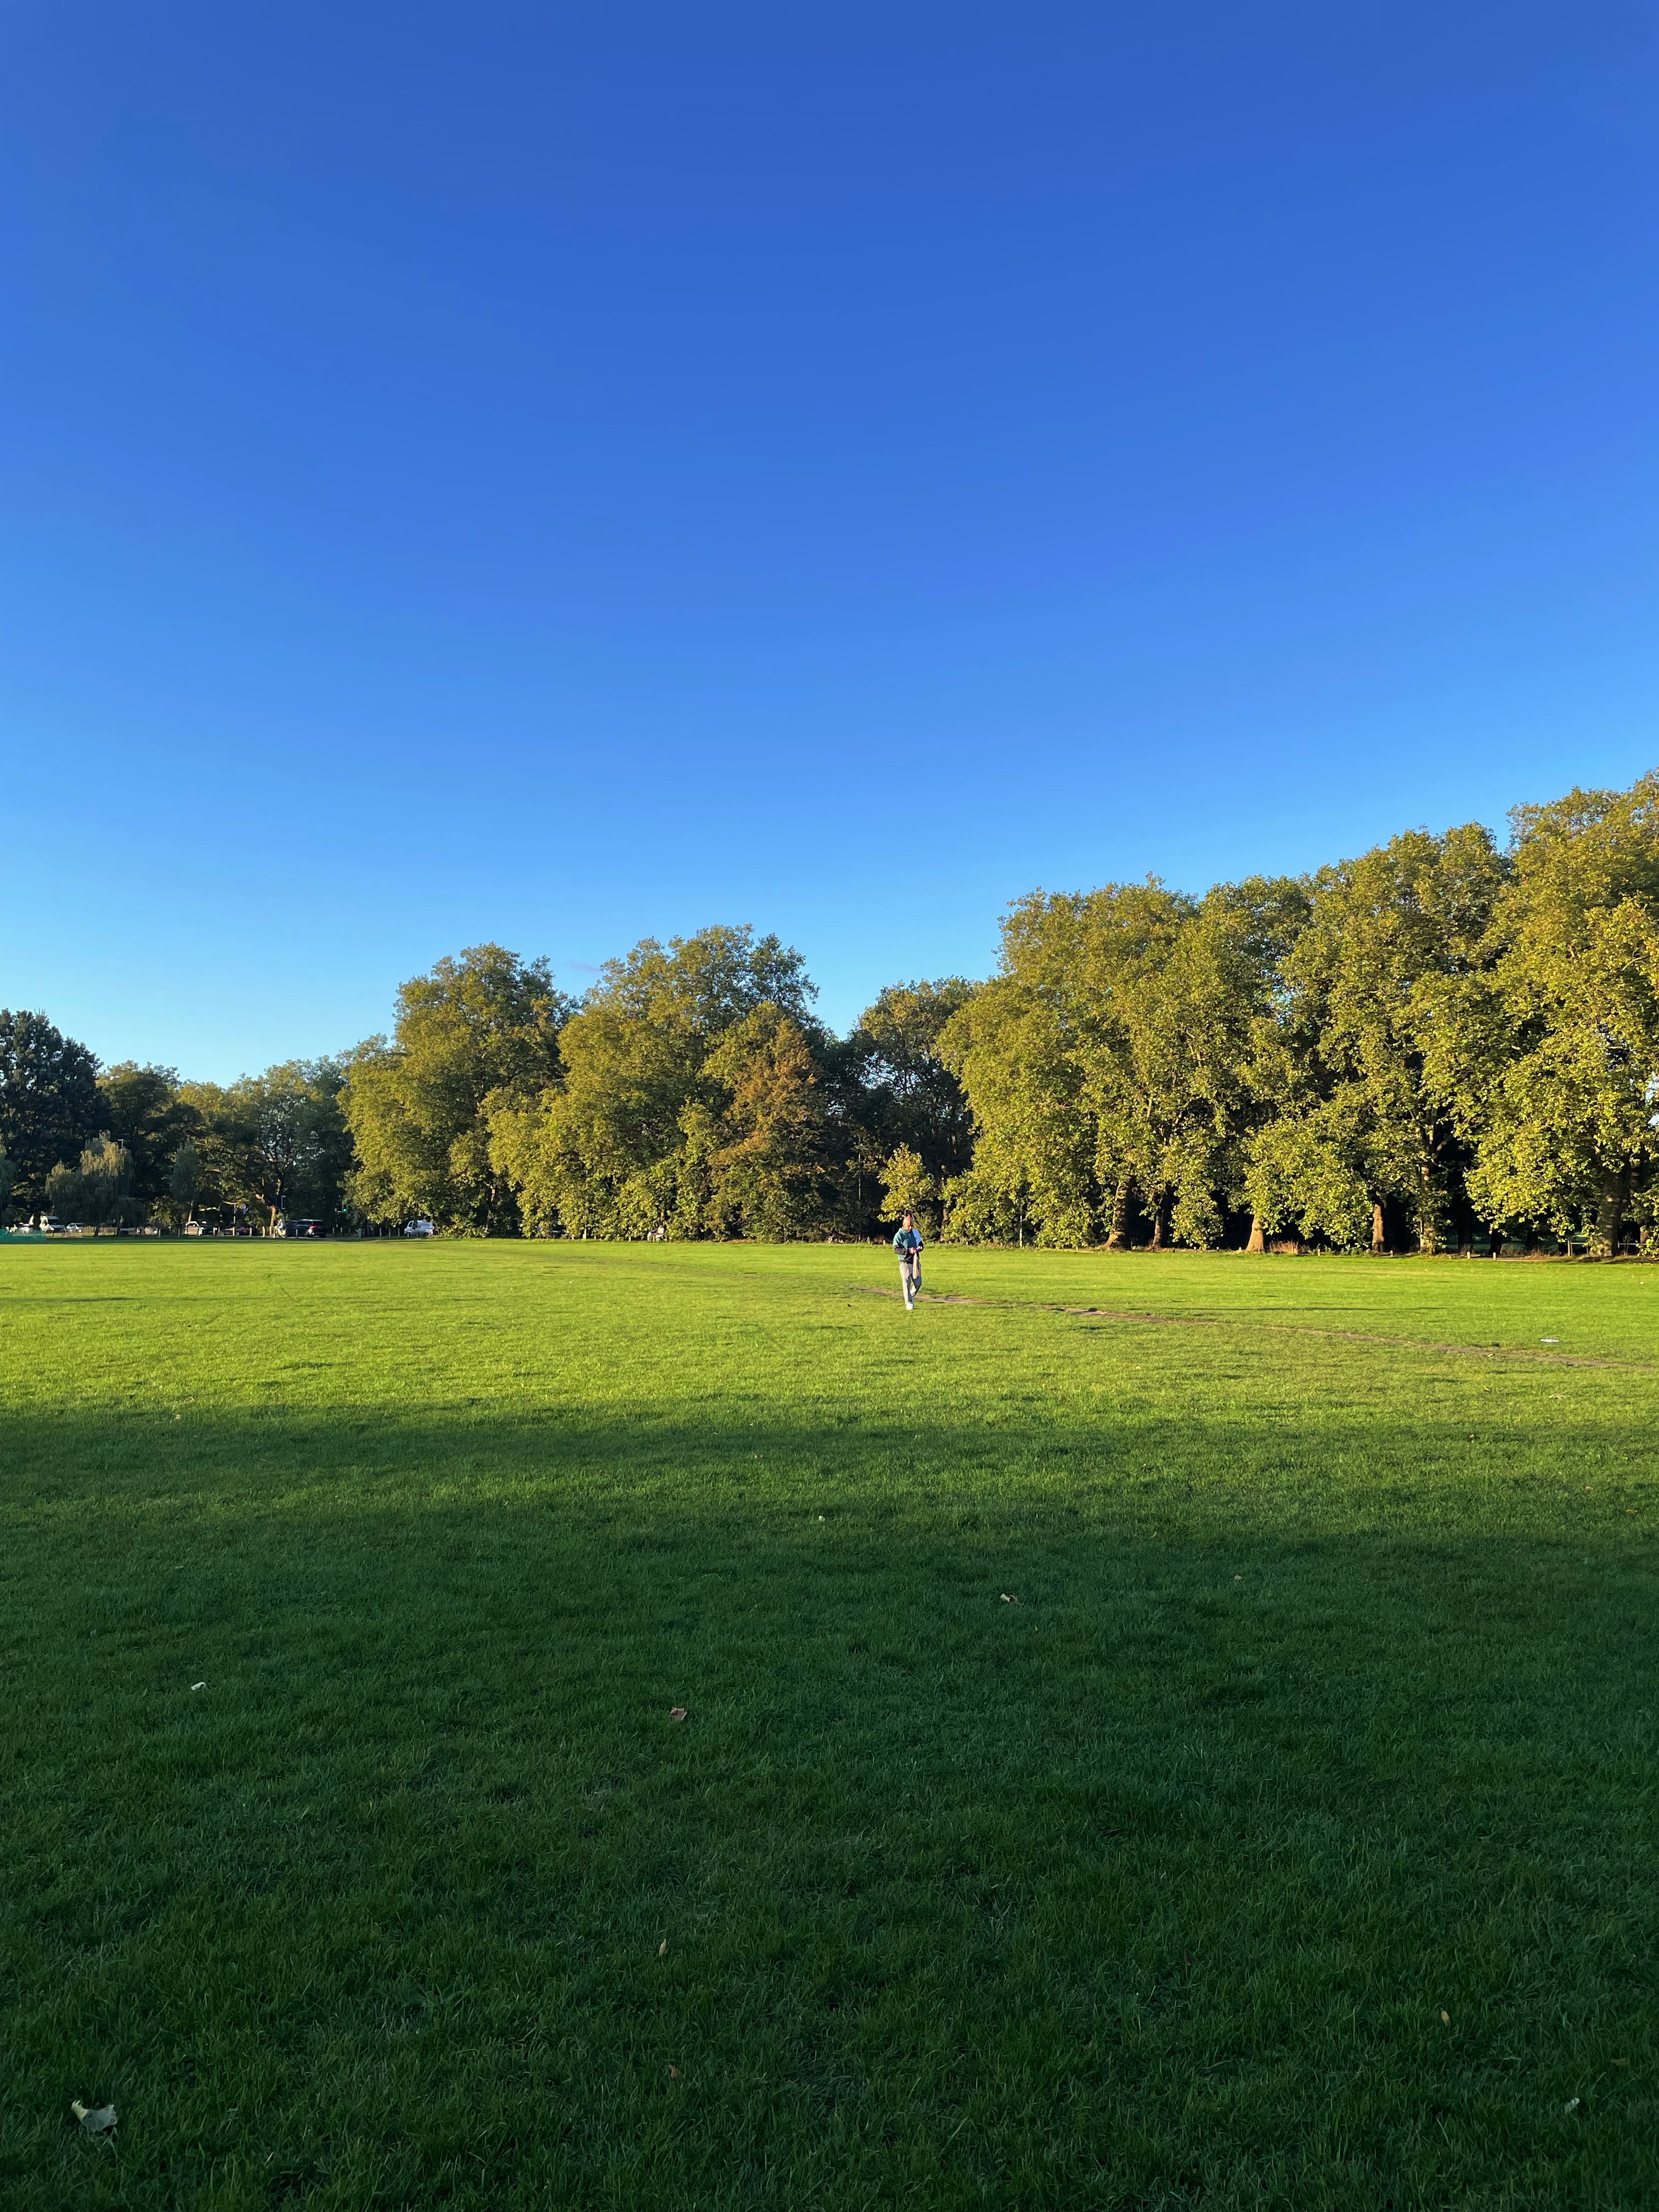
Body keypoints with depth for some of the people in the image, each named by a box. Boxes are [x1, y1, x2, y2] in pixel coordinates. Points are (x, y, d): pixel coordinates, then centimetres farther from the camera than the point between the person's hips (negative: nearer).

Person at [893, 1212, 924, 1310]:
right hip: (905, 1262, -5)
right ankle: (908, 1303, 0)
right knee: (906, 1283, -6)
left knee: (918, 1283, 6)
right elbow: (896, 1249, -14)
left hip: (915, 1261, 5)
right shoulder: (899, 1235, -8)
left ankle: (911, 1297, 29)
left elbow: (921, 1244, 19)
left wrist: (919, 1248, -5)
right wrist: (909, 1251, -23)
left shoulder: (916, 1233, 8)